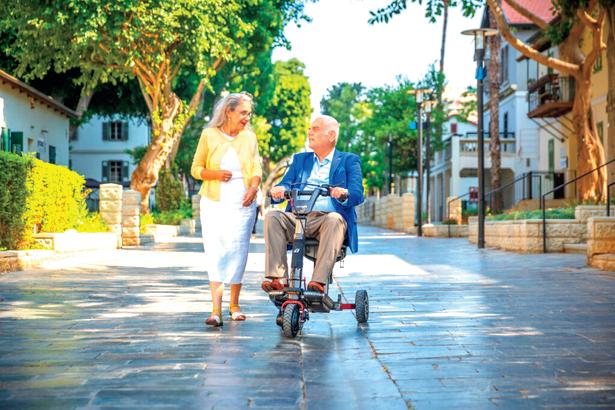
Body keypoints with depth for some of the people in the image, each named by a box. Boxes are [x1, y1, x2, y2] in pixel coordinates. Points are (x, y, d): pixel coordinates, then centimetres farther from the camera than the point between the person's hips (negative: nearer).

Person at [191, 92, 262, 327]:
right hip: (214, 203, -2)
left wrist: (254, 187, -13)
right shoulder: (209, 135, 3)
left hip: (242, 204, 2)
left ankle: (234, 305, 17)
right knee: (215, 251, -10)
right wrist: (215, 173, -13)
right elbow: (196, 169, 6)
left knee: (238, 252, 2)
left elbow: (256, 168, 7)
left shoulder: (249, 137, 9)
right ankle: (216, 309, -14)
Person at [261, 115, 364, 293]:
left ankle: (319, 281, -42)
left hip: (328, 218, -3)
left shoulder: (348, 160, 14)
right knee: (272, 216, -24)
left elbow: (357, 194, -1)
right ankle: (277, 277, -31)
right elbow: (286, 183, 11)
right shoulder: (300, 159, 26)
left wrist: (344, 195, -26)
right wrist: (278, 190, -14)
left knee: (334, 219, -36)